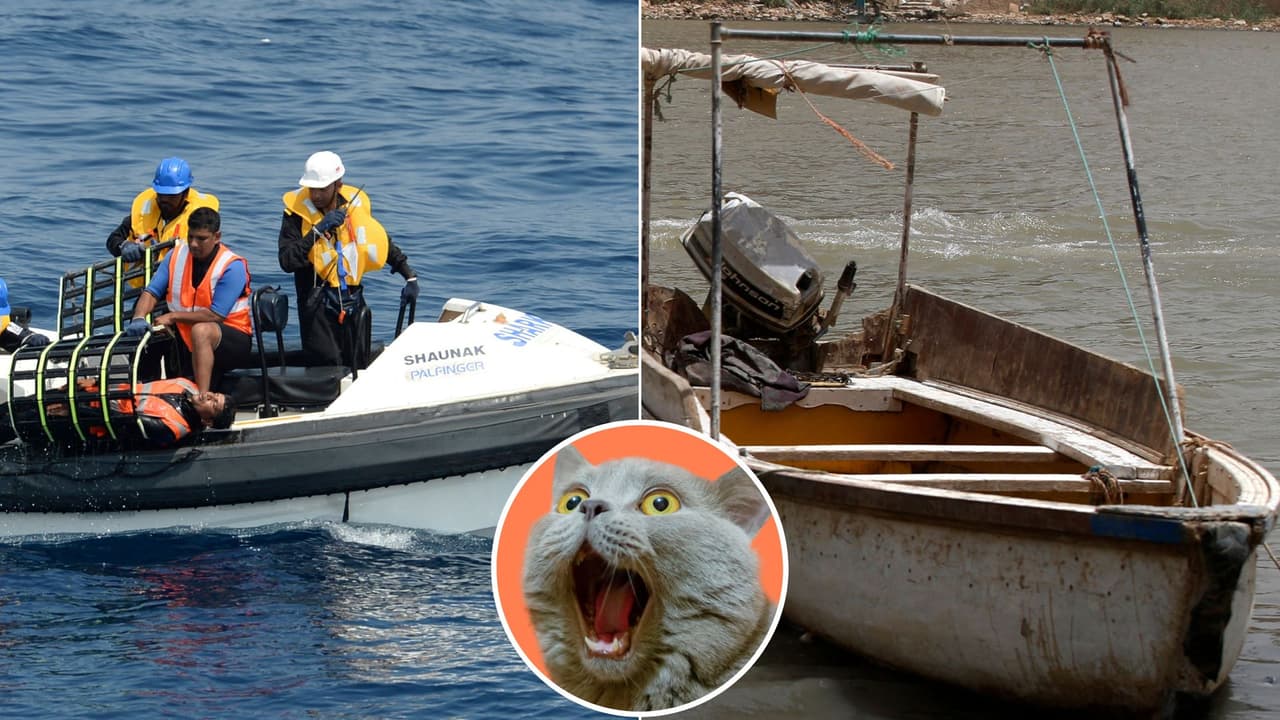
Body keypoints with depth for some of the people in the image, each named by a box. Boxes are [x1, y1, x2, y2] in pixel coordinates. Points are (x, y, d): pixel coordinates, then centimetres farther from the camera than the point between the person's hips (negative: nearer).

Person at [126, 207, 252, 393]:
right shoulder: (177, 255, 3)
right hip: (187, 343, 5)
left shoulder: (232, 267, -14)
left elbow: (215, 316, -19)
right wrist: (139, 318, -20)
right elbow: (151, 292, 1)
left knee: (201, 330, -38)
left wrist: (173, 316, -16)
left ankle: (203, 398, -41)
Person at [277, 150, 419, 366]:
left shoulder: (356, 204, 4)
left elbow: (383, 243, 20)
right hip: (318, 305, -4)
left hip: (353, 302, 4)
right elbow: (287, 262, -18)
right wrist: (318, 230, -23)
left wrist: (410, 276, 19)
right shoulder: (297, 211, -7)